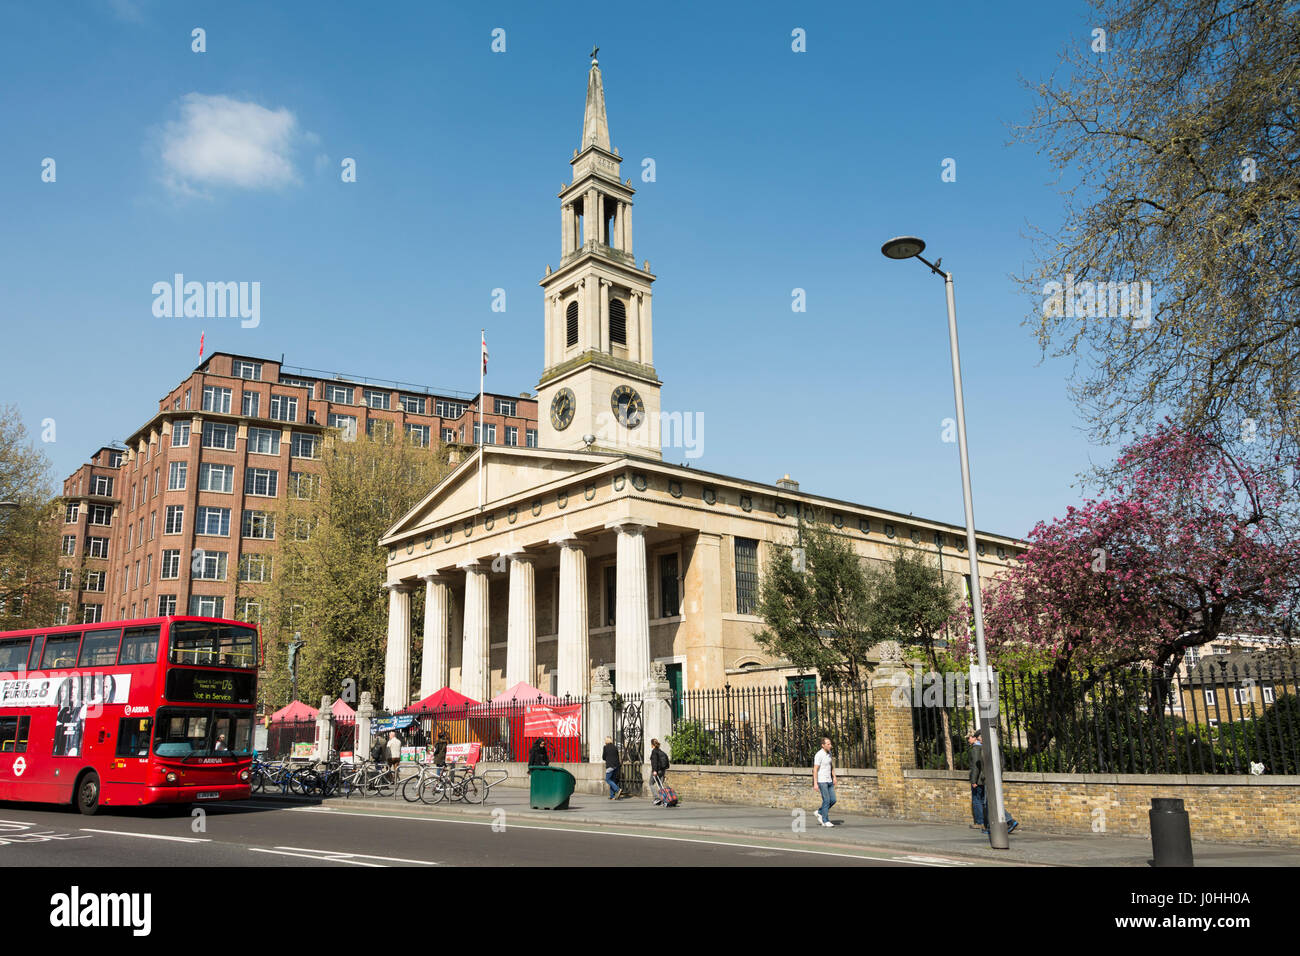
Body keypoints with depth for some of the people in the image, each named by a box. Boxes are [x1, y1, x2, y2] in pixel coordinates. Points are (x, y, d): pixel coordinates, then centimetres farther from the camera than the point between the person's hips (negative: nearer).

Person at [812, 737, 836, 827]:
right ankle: (825, 821, 1)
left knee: (833, 800, 3)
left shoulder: (829, 753, 9)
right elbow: (815, 770, -18)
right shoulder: (819, 755, -17)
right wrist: (815, 784, -21)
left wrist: (834, 777, 12)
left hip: (829, 781, 8)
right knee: (826, 800, -8)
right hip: (821, 781, -8)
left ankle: (819, 813, 21)